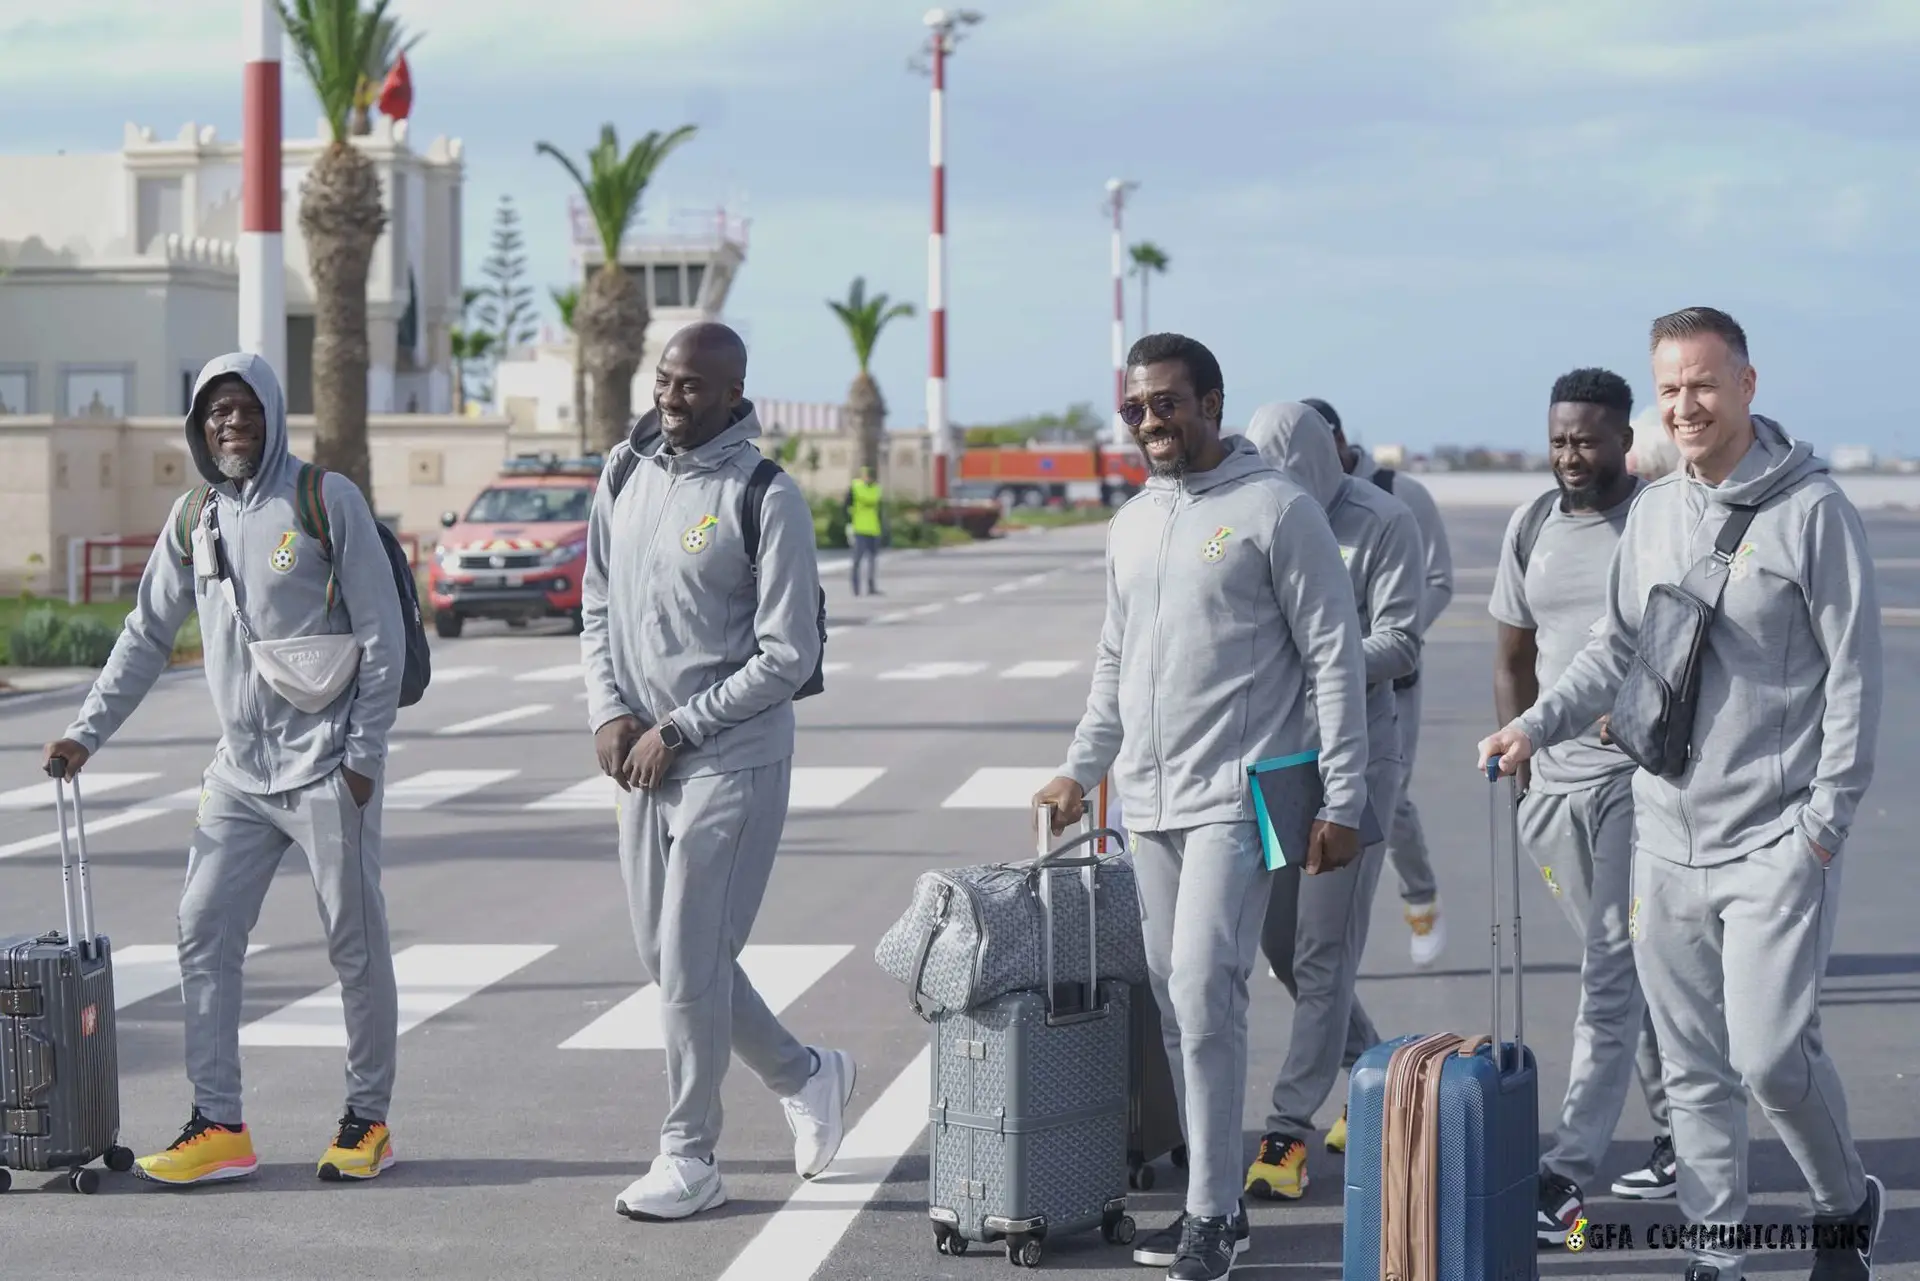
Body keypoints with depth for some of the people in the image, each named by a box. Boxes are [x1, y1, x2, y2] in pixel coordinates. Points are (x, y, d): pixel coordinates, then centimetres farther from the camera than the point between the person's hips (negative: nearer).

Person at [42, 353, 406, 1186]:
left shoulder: (327, 500, -6)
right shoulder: (193, 521, 10)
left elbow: (382, 633, -7)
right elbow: (147, 637, 16)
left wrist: (365, 752, -11)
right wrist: (86, 733, 10)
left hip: (327, 768, -5)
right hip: (239, 773, 5)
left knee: (356, 944, 2)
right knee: (204, 935, 1)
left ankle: (368, 1118, 14)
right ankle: (218, 1126, 7)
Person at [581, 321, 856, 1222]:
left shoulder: (765, 498, -12)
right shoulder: (626, 478, 8)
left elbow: (787, 655, -14)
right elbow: (597, 608, 16)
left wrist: (677, 728, -14)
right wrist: (608, 712, 0)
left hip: (732, 760, -7)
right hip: (644, 766, 7)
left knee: (691, 963, -6)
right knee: (665, 959, 12)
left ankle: (689, 1157, 7)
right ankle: (805, 1077, 32)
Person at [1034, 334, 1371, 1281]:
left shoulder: (1277, 510, -6)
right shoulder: (1132, 524, 15)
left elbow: (1335, 659, -7)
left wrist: (1342, 801, -11)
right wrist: (1079, 771, 18)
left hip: (1237, 802, -7)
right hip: (1149, 807, 7)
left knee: (1203, 990, -15)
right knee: (1175, 1001, 8)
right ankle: (1212, 1198, 17)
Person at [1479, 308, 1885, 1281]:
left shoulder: (1812, 510, -8)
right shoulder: (1653, 512, 10)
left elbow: (1854, 672, -7)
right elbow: (1618, 646, 17)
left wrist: (1827, 816, -11)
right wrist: (1537, 725, 1)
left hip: (1776, 839, -6)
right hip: (1666, 835, 6)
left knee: (1770, 1051, -11)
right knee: (1693, 1066, 8)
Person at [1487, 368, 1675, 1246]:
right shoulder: (1532, 526, 10)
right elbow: (1513, 658, 17)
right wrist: (1519, 762, 11)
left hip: (1641, 771, -6)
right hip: (1558, 777, 6)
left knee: (1612, 972, -9)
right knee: (1633, 964, 16)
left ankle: (1567, 1176, -13)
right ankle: (1681, 1135, 29)